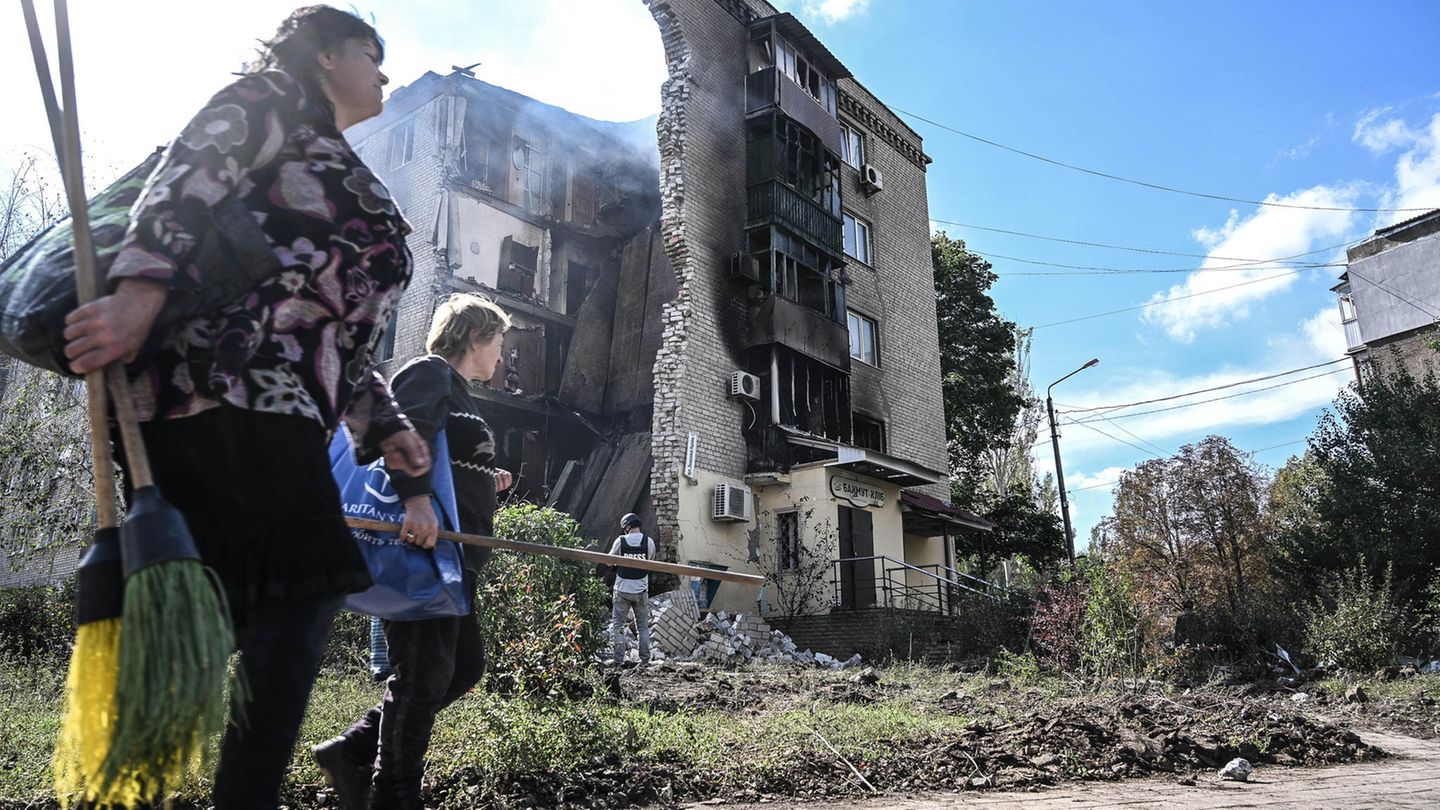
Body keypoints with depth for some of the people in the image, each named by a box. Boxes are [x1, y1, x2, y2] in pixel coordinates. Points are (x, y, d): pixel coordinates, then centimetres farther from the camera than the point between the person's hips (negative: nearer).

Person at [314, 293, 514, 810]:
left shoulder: (459, 394, 27)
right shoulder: (430, 372, -4)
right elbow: (403, 427, -24)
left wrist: (485, 483, 13)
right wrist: (417, 498, -36)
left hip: (449, 556, 10)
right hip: (424, 548, -10)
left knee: (465, 665, 11)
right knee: (423, 673, -5)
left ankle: (353, 752, 16)